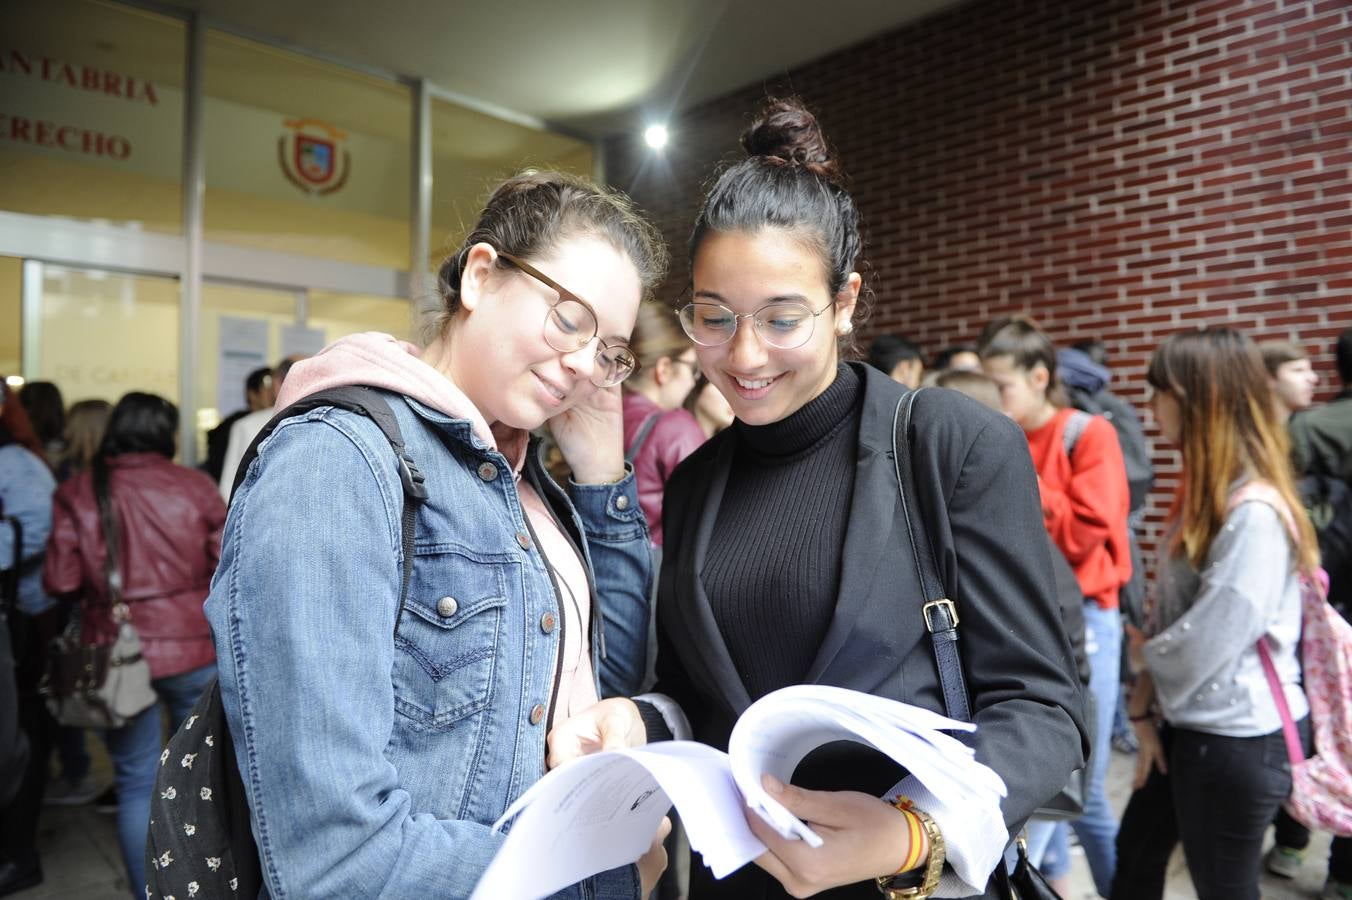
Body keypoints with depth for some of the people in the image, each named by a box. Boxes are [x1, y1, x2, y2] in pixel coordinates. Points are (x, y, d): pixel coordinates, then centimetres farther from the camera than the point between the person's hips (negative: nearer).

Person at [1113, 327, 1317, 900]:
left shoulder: (1255, 512, -23)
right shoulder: (1204, 492, 8)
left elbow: (1204, 645, -24)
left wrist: (1143, 651, -3)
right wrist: (1143, 708, 3)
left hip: (1238, 739, -9)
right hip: (1189, 724, 9)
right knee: (1136, 853, 21)